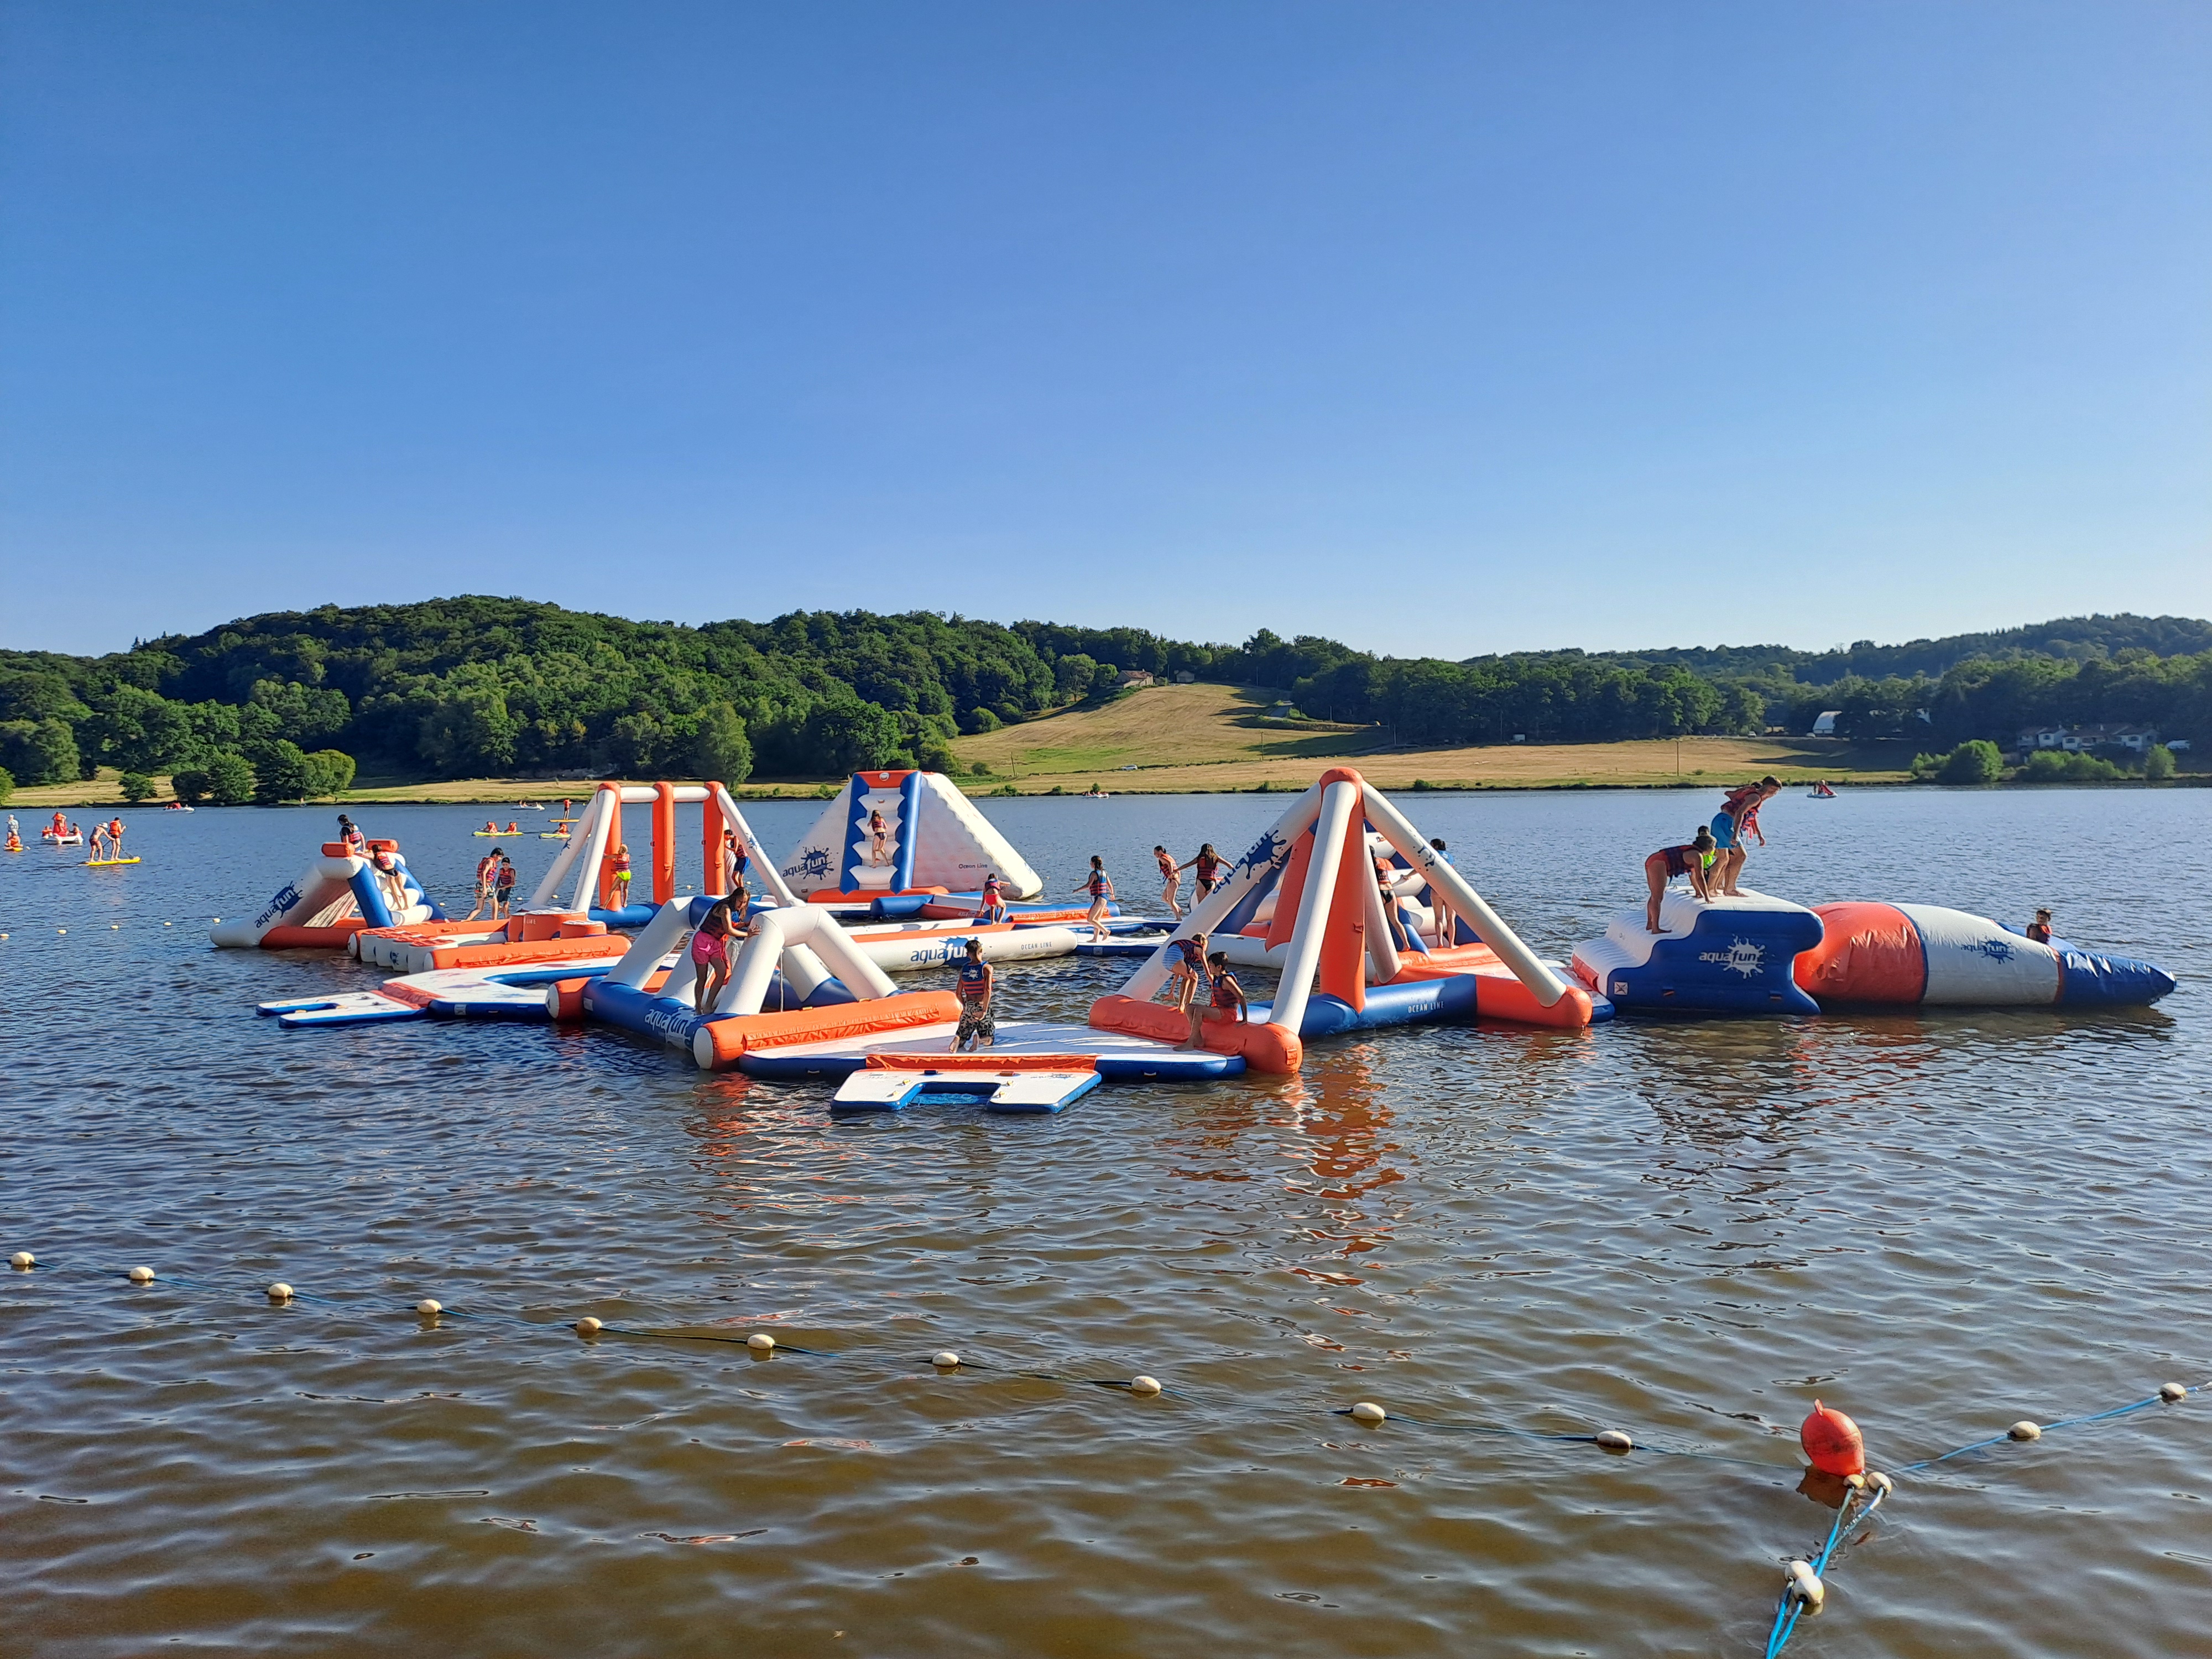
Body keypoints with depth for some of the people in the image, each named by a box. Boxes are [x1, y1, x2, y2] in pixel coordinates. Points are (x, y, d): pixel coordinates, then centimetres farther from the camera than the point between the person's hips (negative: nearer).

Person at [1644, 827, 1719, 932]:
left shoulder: (1693, 851, 19)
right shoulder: (1698, 856, -11)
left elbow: (1693, 874, 26)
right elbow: (1700, 878, -14)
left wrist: (1699, 892, 28)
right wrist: (1707, 898, -11)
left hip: (1653, 861, 11)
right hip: (1659, 864, -11)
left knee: (1655, 896, 18)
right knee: (1657, 897, -11)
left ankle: (1650, 924, 25)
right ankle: (1655, 929, -13)